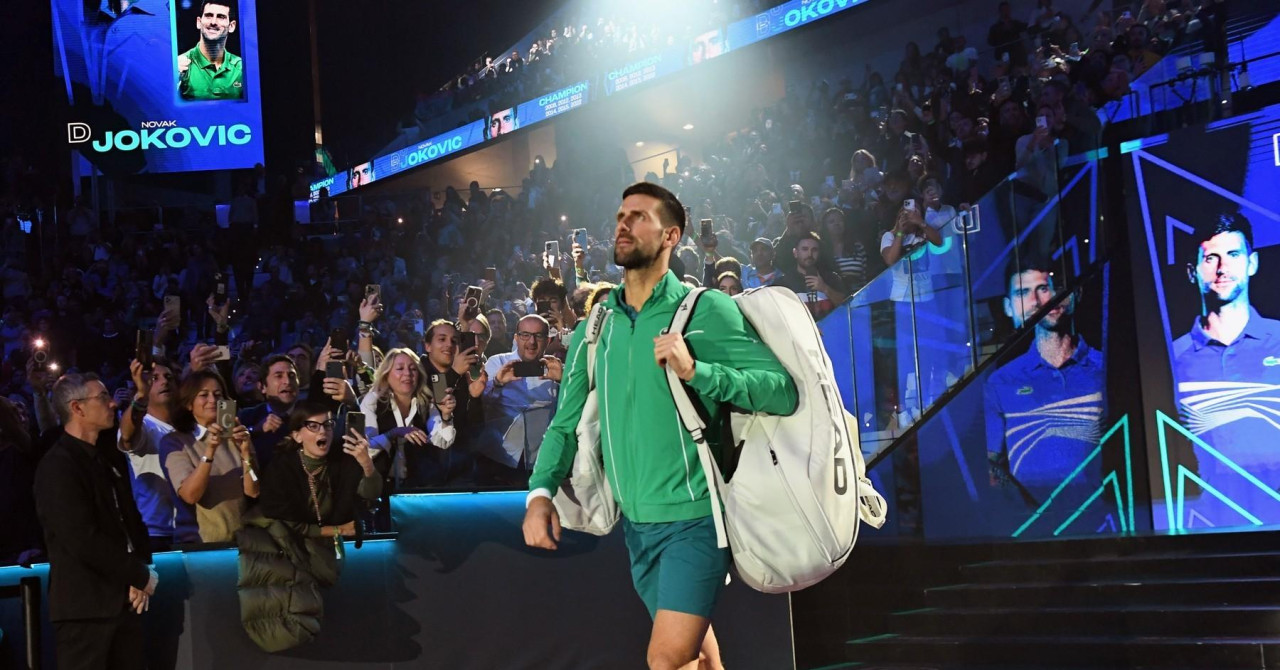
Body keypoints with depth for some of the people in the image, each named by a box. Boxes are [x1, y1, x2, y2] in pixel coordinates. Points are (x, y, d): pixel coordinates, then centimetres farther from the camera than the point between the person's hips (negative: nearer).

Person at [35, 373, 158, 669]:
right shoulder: (57, 466, -13)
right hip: (86, 605, -7)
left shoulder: (111, 459, 15)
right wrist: (142, 576, -11)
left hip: (125, 599, 8)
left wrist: (141, 574, 0)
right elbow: (84, 541, -20)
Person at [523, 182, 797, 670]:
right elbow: (567, 423, 9)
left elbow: (782, 390, -15)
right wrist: (540, 492, -7)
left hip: (694, 516, -5)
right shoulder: (594, 329, 9)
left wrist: (695, 370, -26)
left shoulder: (705, 310, -8)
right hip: (637, 523, 5)